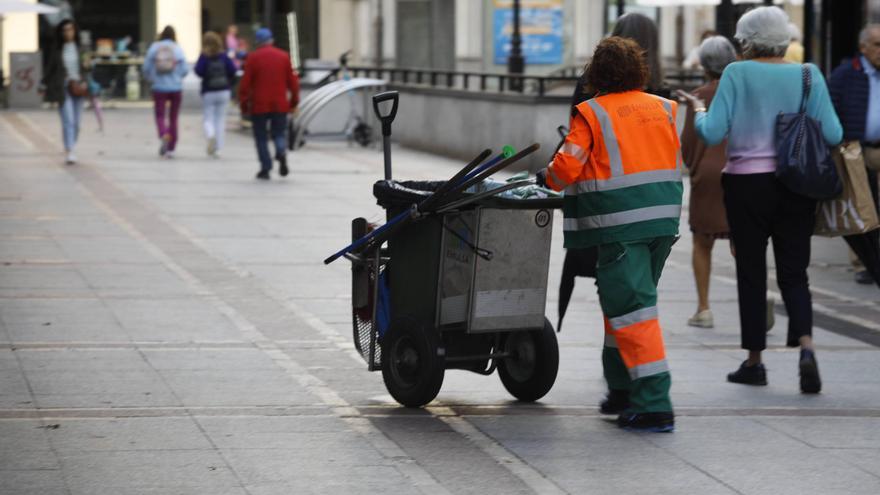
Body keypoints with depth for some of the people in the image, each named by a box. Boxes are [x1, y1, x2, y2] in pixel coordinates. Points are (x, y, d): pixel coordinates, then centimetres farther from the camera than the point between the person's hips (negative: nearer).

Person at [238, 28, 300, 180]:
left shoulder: (253, 57, -4)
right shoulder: (283, 56, 5)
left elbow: (245, 82, -5)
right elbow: (292, 81, 6)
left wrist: (244, 103, 3)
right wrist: (294, 101, 16)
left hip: (259, 105, -2)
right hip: (280, 105, 2)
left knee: (261, 137, 7)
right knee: (278, 133, 13)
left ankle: (265, 169, 2)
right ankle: (281, 152, -19)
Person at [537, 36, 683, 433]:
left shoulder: (591, 114, -6)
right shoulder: (664, 108, 9)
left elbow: (567, 166, -9)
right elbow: (674, 164, 14)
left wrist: (547, 177, 10)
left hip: (620, 225, -6)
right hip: (663, 219, 6)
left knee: (631, 309, -6)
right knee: (623, 300, 21)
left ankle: (654, 406, -12)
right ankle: (623, 389, 28)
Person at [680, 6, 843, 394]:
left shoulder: (737, 74, -7)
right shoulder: (807, 75, -1)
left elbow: (711, 133, -11)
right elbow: (832, 135, -6)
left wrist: (698, 110, 9)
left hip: (747, 185, -2)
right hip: (796, 187, 2)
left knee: (751, 272, 9)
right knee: (794, 273, 8)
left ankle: (754, 361, 15)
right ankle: (805, 345, -15)